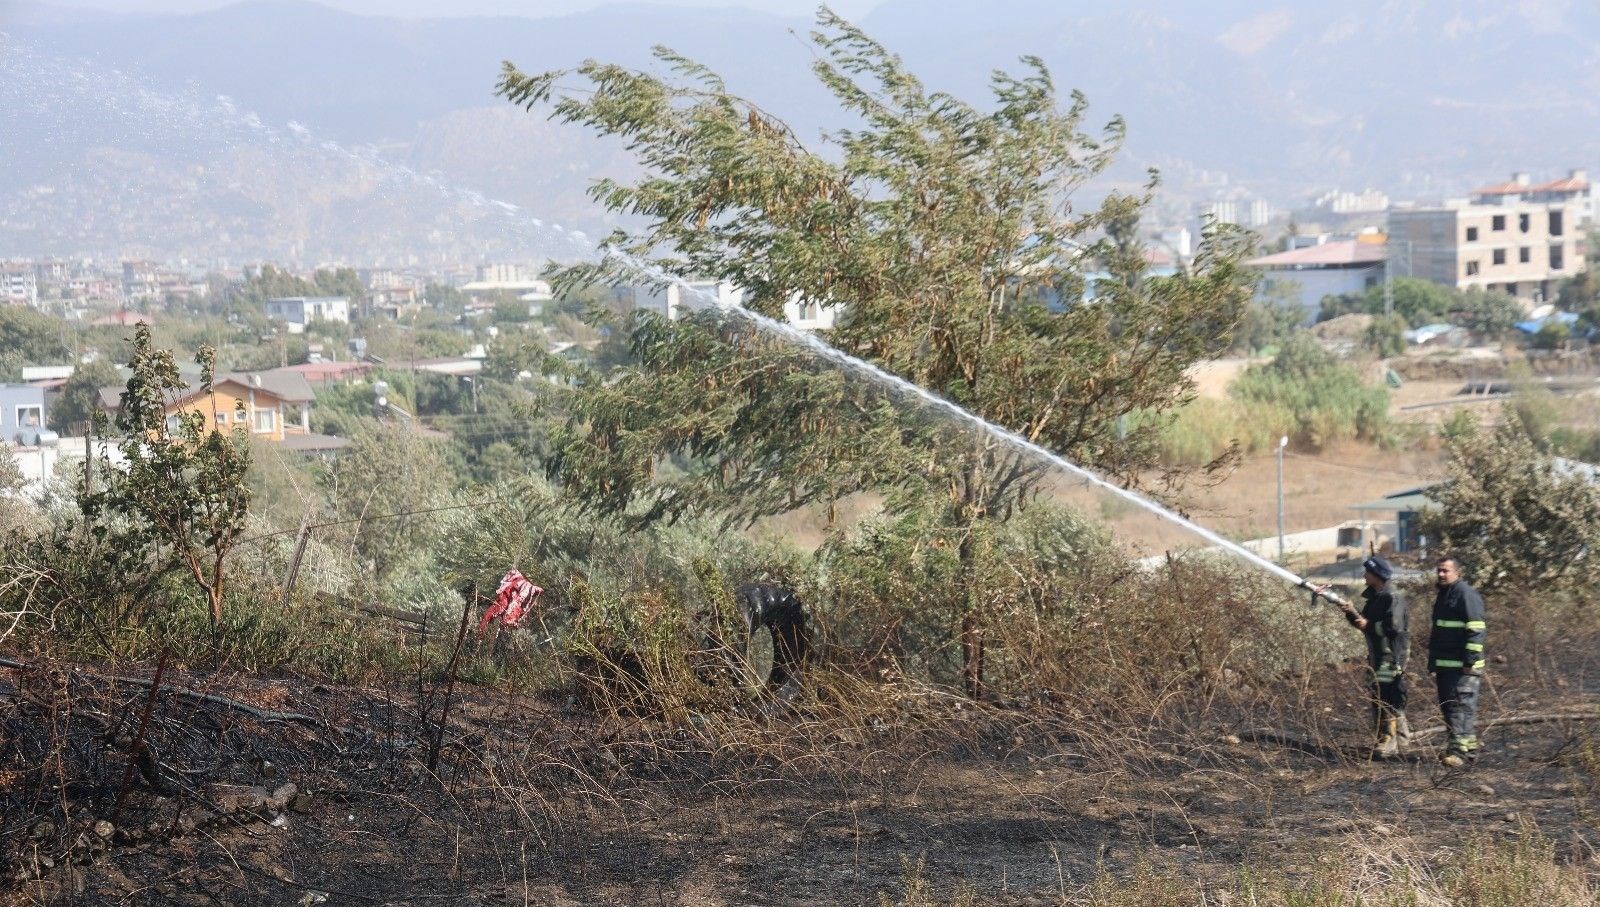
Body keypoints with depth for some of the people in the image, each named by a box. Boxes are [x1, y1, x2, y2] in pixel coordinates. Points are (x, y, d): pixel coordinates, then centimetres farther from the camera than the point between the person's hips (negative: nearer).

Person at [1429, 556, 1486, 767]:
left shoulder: (1466, 594, -10)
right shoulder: (1442, 596, 21)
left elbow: (1476, 629, -16)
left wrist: (1470, 660, -19)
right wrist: (1432, 663, 24)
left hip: (1463, 665, -10)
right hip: (1445, 665, 10)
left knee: (1462, 706, -13)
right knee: (1447, 707, 12)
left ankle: (1459, 750, -19)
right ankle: (1470, 747, 19)